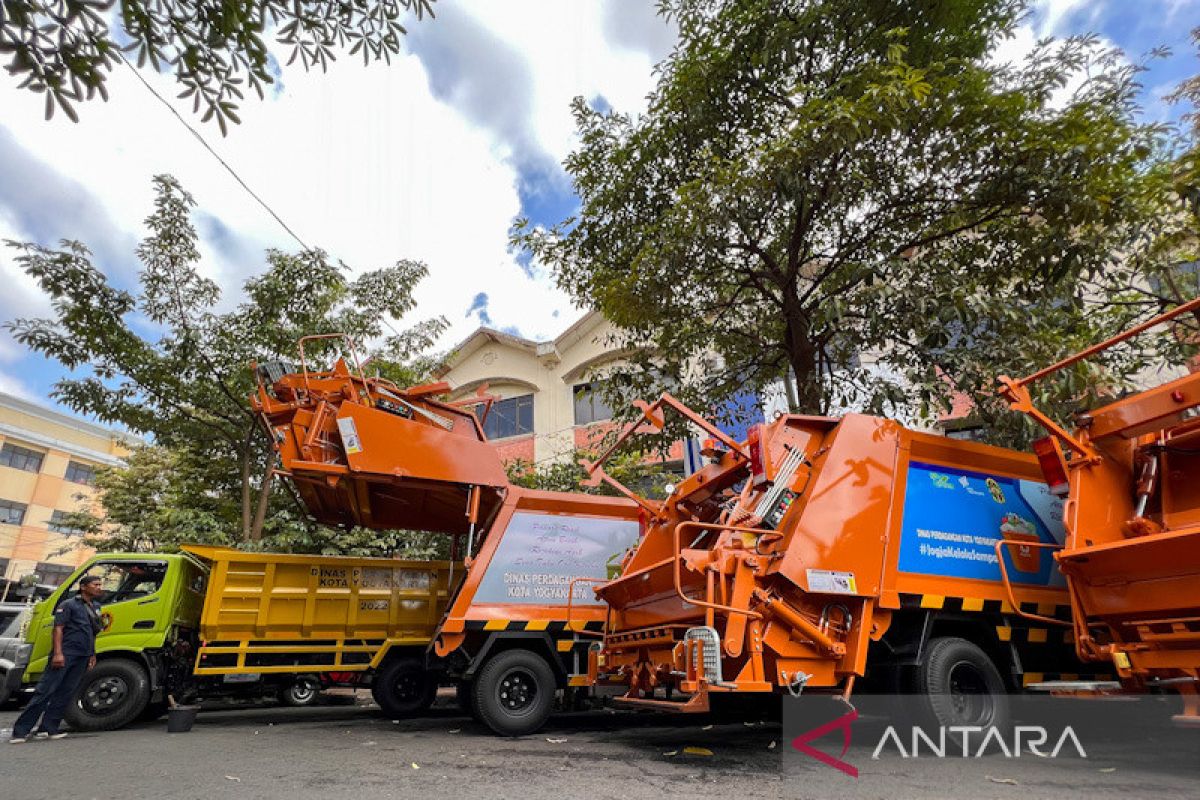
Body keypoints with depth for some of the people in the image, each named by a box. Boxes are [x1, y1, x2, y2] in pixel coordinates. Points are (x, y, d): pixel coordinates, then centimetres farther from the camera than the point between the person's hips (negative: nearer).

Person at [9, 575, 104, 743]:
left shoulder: (96, 607, 18)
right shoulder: (69, 605, -3)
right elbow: (58, 628, -10)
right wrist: (58, 653, -20)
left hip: (83, 657, 6)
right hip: (66, 653, -6)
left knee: (66, 693, 6)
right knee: (45, 690, -8)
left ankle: (49, 728, 11)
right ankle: (21, 730, -3)